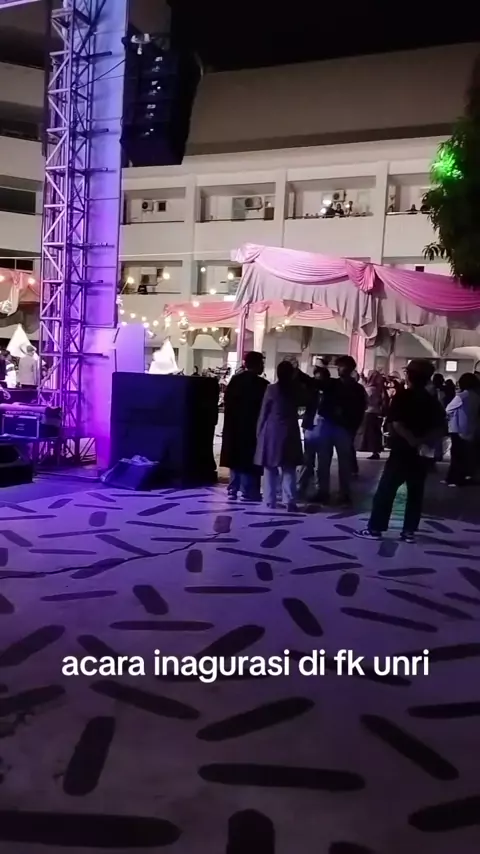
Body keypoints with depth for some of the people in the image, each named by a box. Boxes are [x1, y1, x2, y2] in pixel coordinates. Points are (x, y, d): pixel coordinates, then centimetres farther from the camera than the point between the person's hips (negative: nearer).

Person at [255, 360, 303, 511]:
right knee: (289, 469, 5)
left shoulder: (271, 389, -7)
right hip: (289, 432, 1)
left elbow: (263, 413, -3)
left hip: (271, 432, -1)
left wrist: (259, 431, 7)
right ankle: (290, 501, -1)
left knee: (270, 468, 7)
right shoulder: (296, 389, -2)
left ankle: (270, 501, 8)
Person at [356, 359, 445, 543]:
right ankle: (409, 531, 13)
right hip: (423, 454, 5)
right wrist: (424, 441, -6)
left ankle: (375, 529, 3)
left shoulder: (402, 396, -7)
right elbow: (441, 428, 2)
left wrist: (413, 441, -14)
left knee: (386, 489, 2)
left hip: (402, 451, -5)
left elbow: (396, 423, -19)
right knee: (415, 493, 11)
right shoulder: (433, 401, 7)